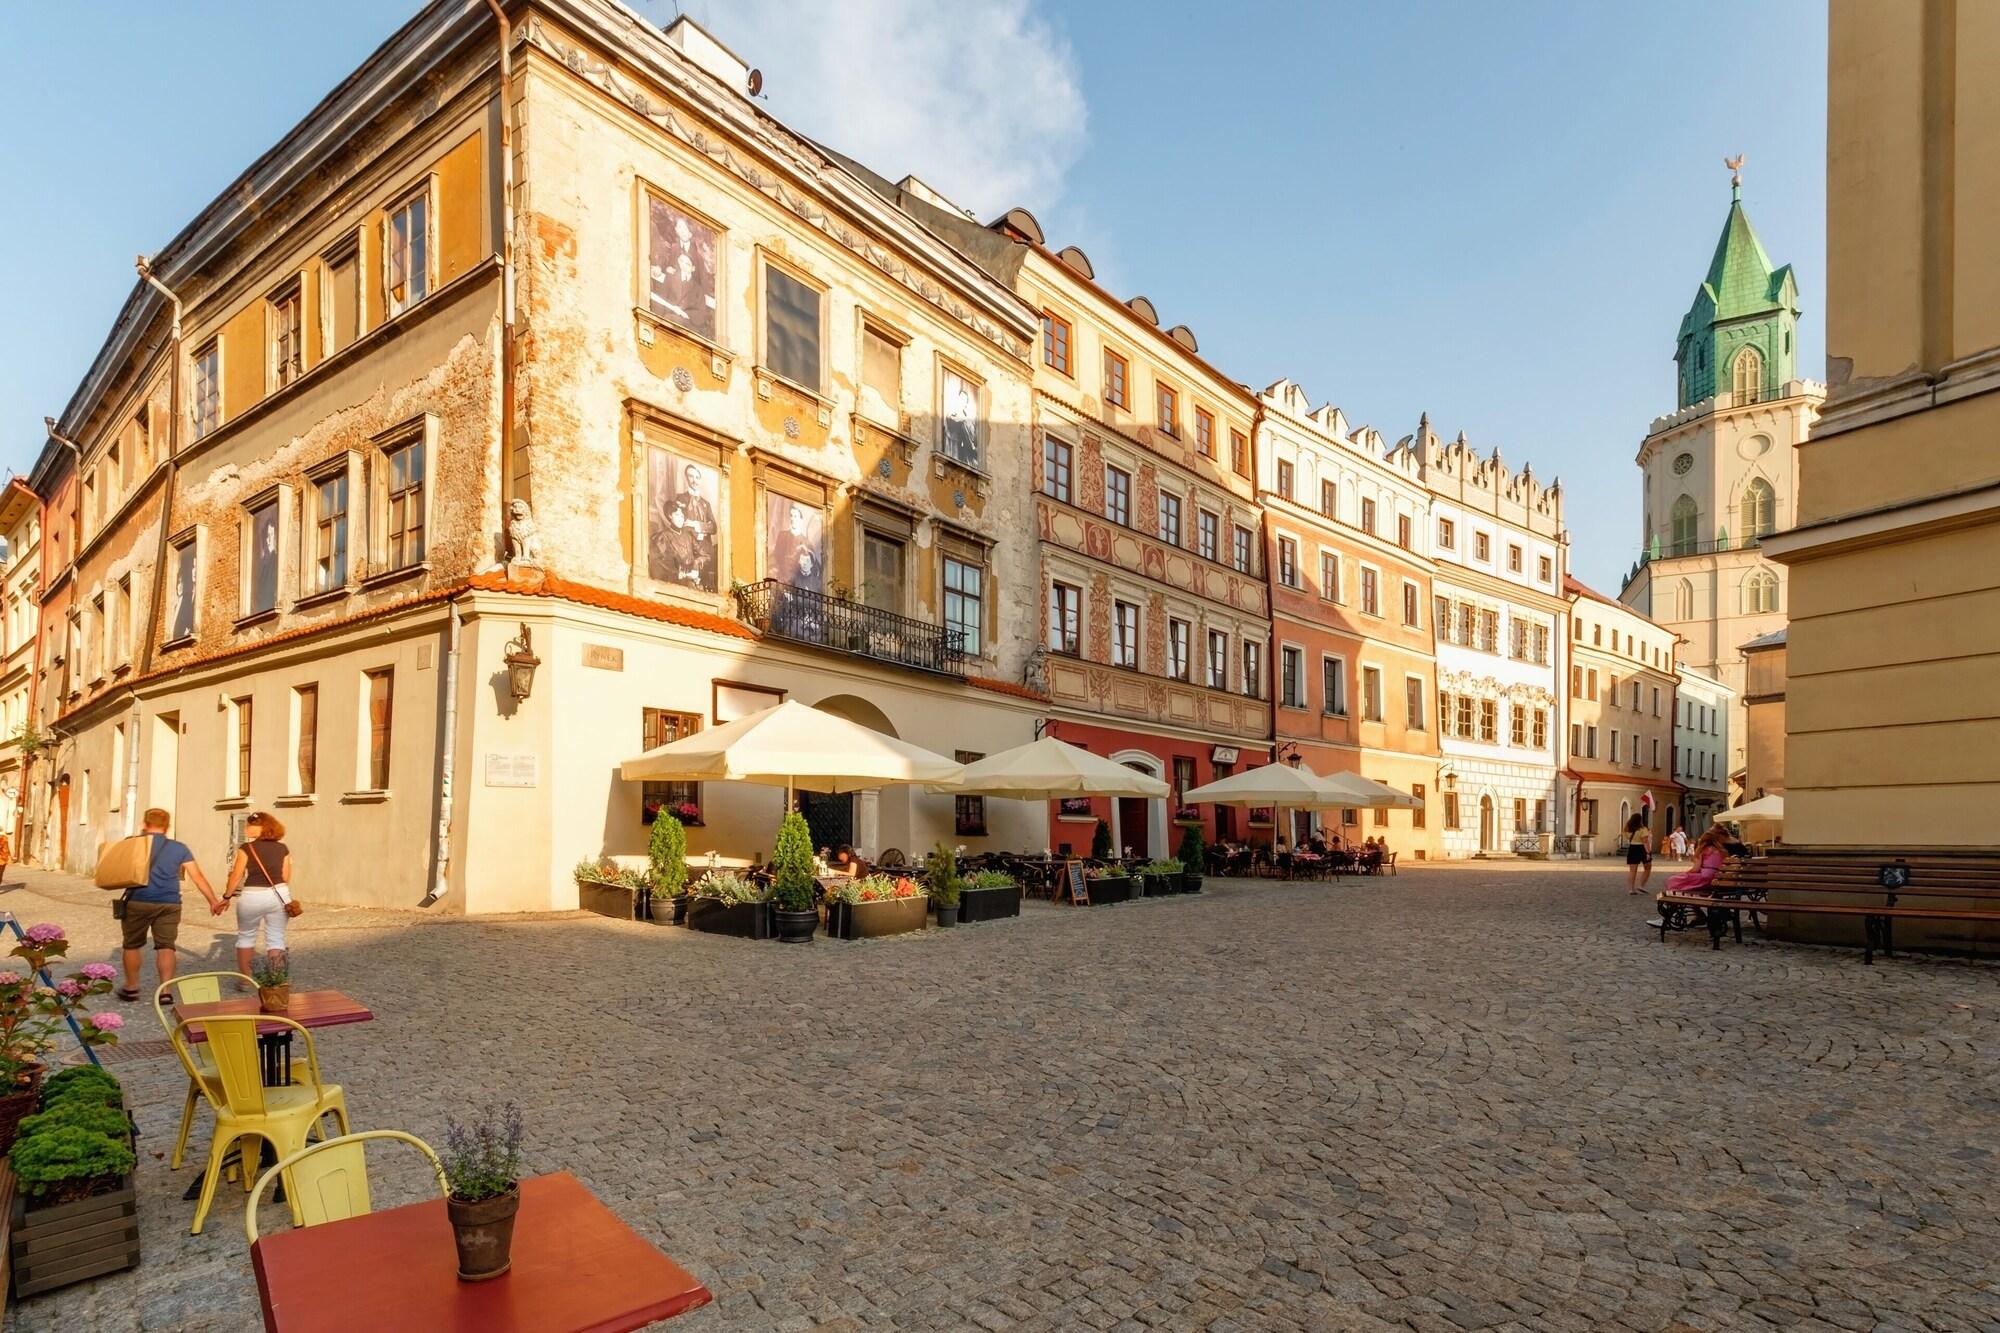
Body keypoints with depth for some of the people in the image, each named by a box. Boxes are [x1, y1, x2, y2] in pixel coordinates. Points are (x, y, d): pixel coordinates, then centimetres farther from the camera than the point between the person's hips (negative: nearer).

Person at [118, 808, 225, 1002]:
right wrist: (213, 901, 9)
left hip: (138, 902, -1)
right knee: (166, 946, 3)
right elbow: (198, 877, 6)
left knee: (132, 945, 16)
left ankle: (131, 988, 24)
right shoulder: (179, 848, 8)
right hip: (169, 904, 1)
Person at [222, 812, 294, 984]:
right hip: (279, 894, 2)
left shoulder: (247, 848, -7)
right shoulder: (282, 849, 4)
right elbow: (286, 877, 7)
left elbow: (236, 876, -4)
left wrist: (226, 897, 10)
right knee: (276, 939, 7)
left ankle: (245, 979, 19)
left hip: (252, 897, -2)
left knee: (246, 937, 17)